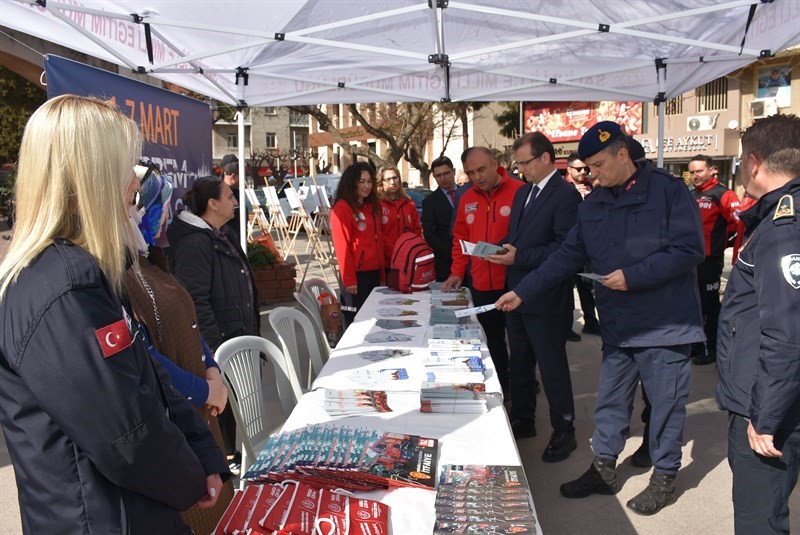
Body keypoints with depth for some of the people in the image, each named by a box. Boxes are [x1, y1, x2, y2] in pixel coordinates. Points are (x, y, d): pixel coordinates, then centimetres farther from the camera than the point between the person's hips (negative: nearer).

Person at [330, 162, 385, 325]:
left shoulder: (372, 206, 15)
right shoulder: (341, 208, -10)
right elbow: (342, 247, -14)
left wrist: (382, 273, 11)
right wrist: (349, 279, -16)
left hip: (374, 273, 7)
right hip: (356, 275, -7)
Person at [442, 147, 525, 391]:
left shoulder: (519, 192, -9)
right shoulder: (466, 199, 8)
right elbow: (460, 239, 15)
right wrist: (458, 272, 8)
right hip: (481, 286, 5)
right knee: (492, 343, 14)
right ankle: (499, 388, 28)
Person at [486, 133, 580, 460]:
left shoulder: (566, 195, -14)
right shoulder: (523, 192, 13)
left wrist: (520, 256, -24)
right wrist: (505, 249, -2)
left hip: (546, 300, -8)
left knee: (552, 368, 4)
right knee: (519, 364, 19)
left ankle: (564, 432, 20)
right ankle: (522, 421, 35)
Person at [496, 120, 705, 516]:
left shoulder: (668, 190, -11)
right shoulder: (593, 204, 7)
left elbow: (689, 250, -17)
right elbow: (567, 256, 6)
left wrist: (632, 276, -20)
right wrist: (522, 292, 0)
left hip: (665, 322, -6)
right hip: (617, 324, 6)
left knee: (666, 401, 7)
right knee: (610, 400, 14)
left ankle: (665, 478, 24)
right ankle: (603, 468, 29)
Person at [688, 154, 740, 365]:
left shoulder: (722, 195, -12)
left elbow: (739, 222, -19)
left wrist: (722, 241, -8)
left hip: (709, 259, -8)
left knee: (709, 305, 1)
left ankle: (711, 349, 11)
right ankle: (695, 345, 28)